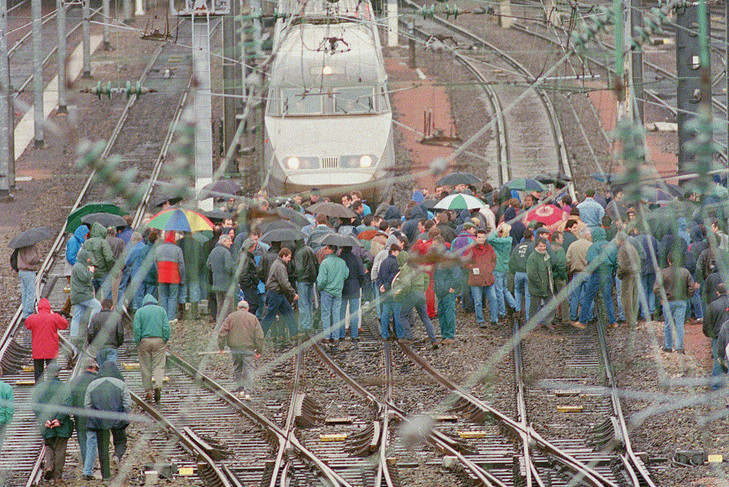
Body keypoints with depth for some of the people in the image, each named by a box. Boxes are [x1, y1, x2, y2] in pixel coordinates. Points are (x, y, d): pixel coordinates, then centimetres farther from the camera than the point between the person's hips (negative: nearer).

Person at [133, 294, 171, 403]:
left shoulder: (140, 311, 4)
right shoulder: (161, 310, 8)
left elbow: (136, 328, -4)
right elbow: (166, 327, 1)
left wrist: (138, 343, 0)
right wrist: (165, 340, 6)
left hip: (144, 341, -1)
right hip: (158, 340, 1)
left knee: (145, 367, 4)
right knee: (158, 365, 3)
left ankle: (147, 391, 4)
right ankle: (158, 385, -21)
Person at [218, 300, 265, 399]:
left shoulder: (231, 317, 6)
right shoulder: (253, 318, 7)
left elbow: (222, 332, 1)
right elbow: (259, 335, 4)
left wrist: (221, 346, 7)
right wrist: (259, 350, 8)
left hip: (235, 348, 0)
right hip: (248, 349, 0)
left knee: (237, 369, 15)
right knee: (248, 370, 1)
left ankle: (240, 388, 9)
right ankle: (247, 392, -8)